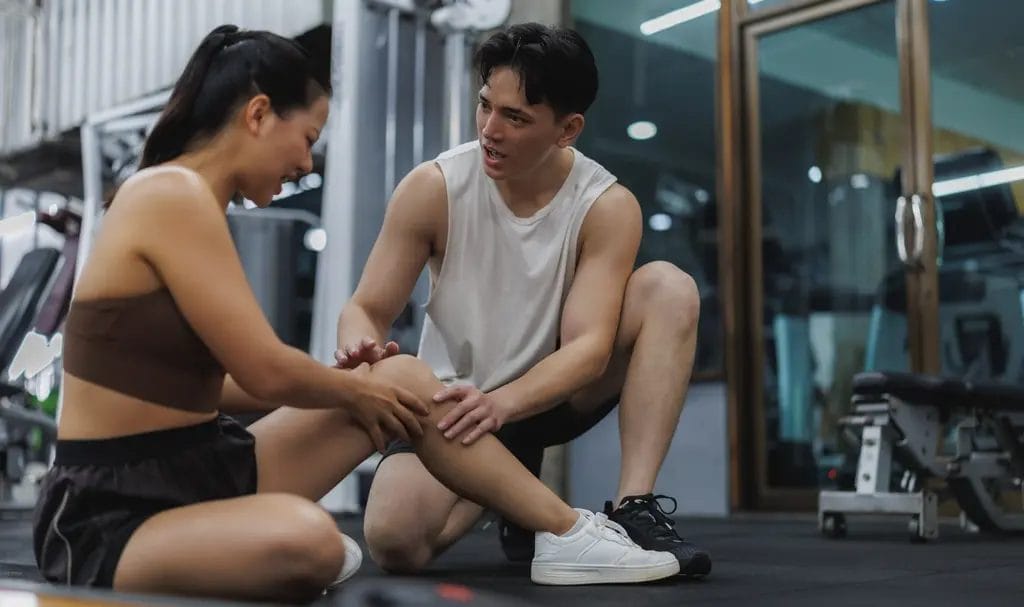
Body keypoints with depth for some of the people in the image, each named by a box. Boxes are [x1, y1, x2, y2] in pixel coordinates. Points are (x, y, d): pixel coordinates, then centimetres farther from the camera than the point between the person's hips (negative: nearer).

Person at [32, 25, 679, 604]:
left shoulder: (187, 201, 12)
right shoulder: (173, 195, -18)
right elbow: (266, 371, -20)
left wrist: (345, 383, 10)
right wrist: (357, 391, 0)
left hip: (199, 468, 10)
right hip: (112, 518, -10)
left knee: (405, 377, 6)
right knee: (307, 543, -41)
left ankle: (567, 535, 11)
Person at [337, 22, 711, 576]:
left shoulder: (607, 207, -16)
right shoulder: (432, 188, -15)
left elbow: (588, 347, -24)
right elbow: (365, 310, -12)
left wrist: (502, 402, -44)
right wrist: (361, 347, -38)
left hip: (553, 393, 0)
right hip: (457, 399, 0)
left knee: (668, 288, -24)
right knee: (394, 540, -27)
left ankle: (633, 508, -23)